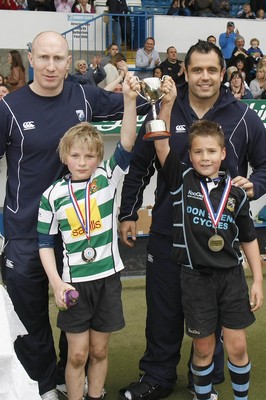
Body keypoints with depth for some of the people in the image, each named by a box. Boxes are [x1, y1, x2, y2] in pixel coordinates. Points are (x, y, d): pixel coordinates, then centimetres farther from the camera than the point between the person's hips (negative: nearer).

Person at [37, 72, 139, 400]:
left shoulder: (107, 179, -3)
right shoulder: (53, 195, -5)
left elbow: (127, 144, -16)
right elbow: (45, 243, 0)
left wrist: (130, 100, -28)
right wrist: (55, 282, -11)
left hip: (107, 278, 1)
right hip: (74, 282, -1)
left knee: (99, 351, 14)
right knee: (77, 354, 5)